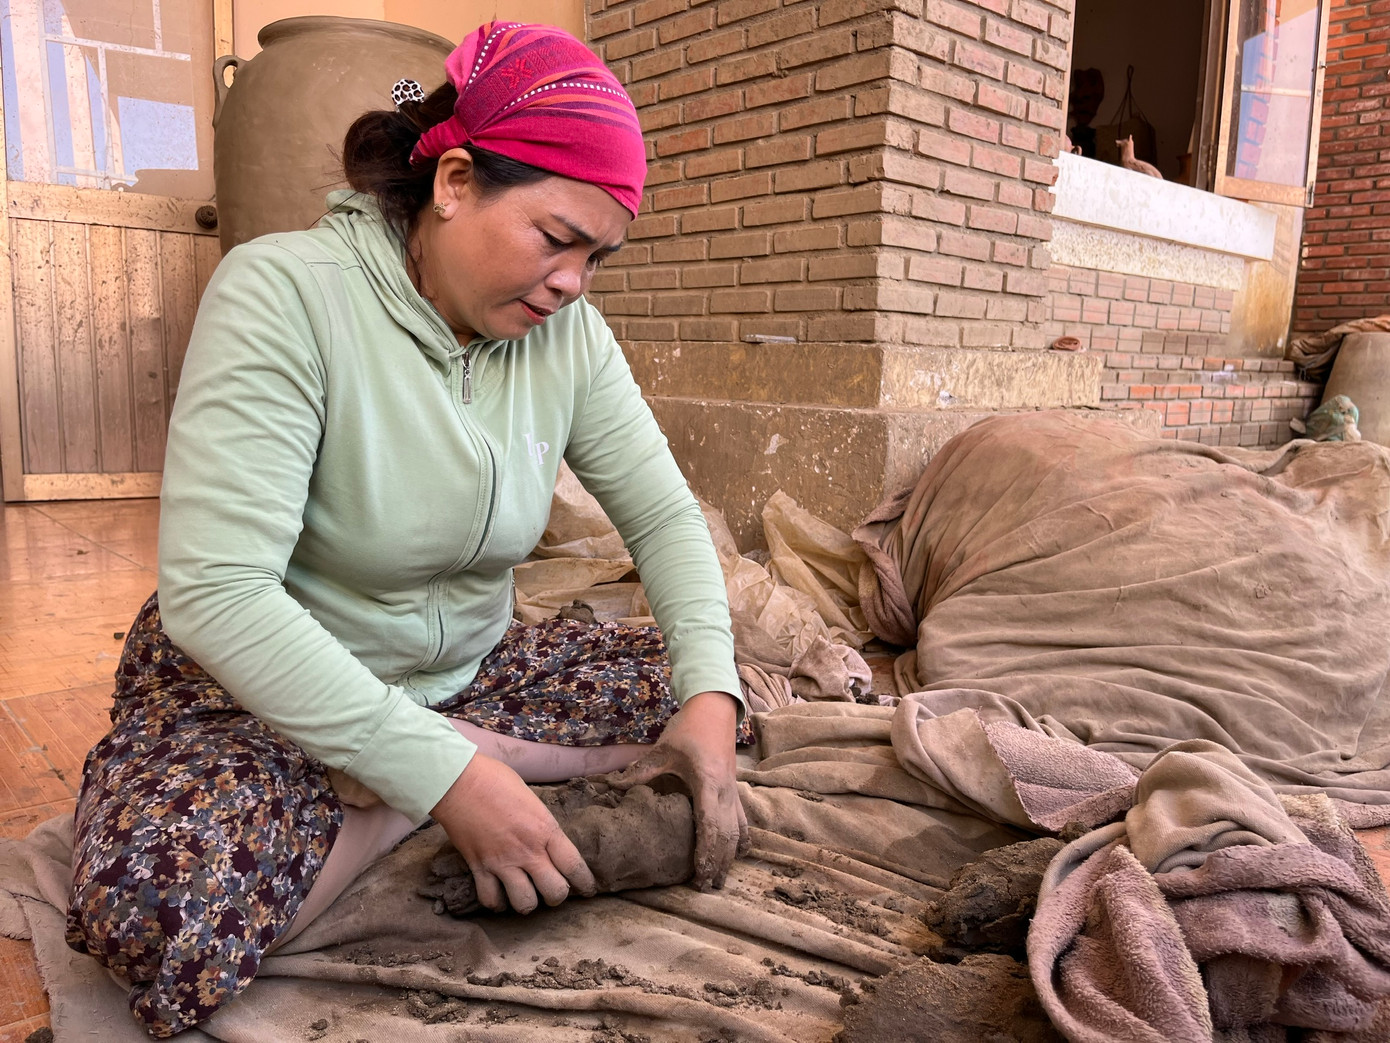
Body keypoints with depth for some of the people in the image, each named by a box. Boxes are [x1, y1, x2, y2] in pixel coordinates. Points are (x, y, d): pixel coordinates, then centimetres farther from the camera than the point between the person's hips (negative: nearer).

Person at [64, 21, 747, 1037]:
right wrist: (447, 777, -34)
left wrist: (710, 699, -21)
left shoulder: (569, 332, -8)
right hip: (252, 683, -4)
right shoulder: (284, 292, -24)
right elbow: (214, 593, -30)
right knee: (161, 910, -32)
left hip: (464, 672, 5)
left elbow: (665, 515, -4)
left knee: (696, 687, -5)